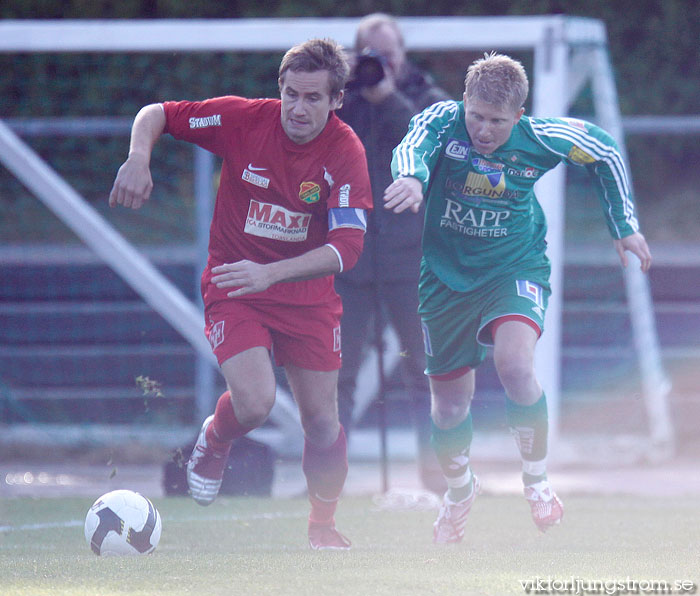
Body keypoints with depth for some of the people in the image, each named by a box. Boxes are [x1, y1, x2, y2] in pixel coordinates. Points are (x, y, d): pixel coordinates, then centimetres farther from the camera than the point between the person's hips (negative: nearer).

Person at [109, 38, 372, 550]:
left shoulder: (345, 152, -17)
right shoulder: (243, 118, -16)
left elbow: (347, 247, -24)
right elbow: (157, 115, -4)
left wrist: (269, 273, -36)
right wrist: (138, 159, -25)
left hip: (309, 295, 2)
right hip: (234, 287, -1)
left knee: (322, 421, 3)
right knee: (254, 402, -22)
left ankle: (324, 528, 28)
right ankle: (214, 441, 14)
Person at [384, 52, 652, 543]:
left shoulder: (539, 137, -17)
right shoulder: (443, 120, -19)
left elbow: (605, 152, 2)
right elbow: (414, 145, -43)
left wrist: (626, 226, 4)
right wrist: (411, 177, -66)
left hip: (515, 269, -2)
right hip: (447, 276, 2)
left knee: (514, 363, -30)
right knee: (449, 403, 11)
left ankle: (537, 480, -8)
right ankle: (460, 489, 44)